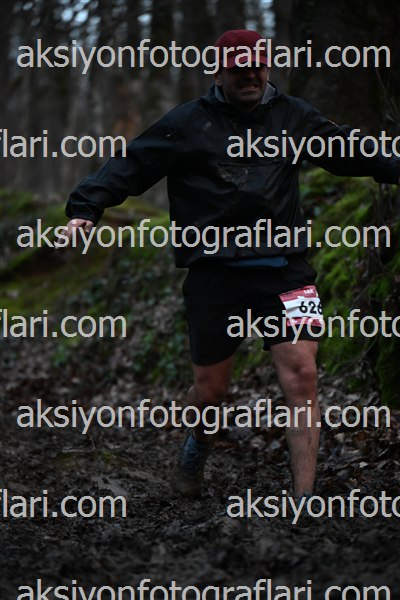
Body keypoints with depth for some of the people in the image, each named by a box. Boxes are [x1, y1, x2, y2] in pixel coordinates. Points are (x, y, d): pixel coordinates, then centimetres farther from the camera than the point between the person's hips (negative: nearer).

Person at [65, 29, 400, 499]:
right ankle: (197, 443, 44)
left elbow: (348, 153, 29)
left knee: (301, 375, -13)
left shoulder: (294, 117, 14)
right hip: (215, 275, -1)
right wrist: (85, 207, -12)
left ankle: (304, 499, -7)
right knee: (209, 390, 8)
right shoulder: (187, 123, 4)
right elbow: (132, 166, 1)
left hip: (284, 268, 2)